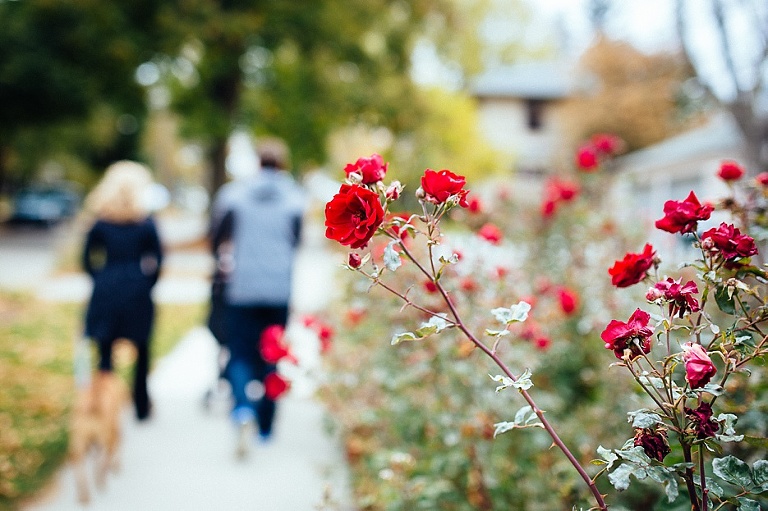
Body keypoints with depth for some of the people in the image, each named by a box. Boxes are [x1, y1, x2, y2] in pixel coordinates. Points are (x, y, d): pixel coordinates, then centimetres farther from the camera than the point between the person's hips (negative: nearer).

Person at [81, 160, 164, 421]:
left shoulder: (101, 222, 2)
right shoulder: (146, 223, -3)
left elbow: (88, 258, 4)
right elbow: (157, 259, -4)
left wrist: (101, 279, 13)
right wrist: (147, 283, 8)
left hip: (106, 292, 2)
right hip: (137, 293, -1)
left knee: (105, 350, 7)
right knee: (141, 351, 10)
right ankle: (141, 406, 17)